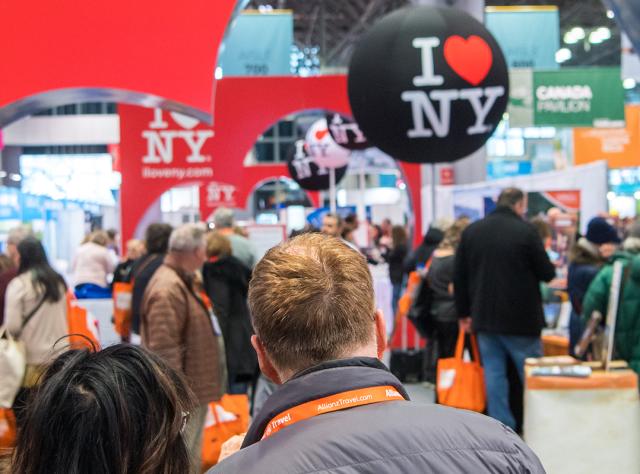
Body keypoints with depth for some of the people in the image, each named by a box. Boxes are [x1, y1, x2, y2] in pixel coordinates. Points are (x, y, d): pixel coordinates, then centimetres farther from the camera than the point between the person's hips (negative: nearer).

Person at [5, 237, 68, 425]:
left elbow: (13, 326, -13)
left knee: (24, 414, 5)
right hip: (58, 356, 5)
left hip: (30, 359, -5)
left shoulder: (19, 284, -11)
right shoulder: (58, 282, 6)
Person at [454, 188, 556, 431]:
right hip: (520, 318, -4)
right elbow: (547, 273, -7)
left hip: (484, 317, 4)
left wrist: (464, 313, 14)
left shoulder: (471, 231, 5)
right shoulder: (526, 230, -11)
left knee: (493, 372, 8)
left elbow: (459, 277, 7)